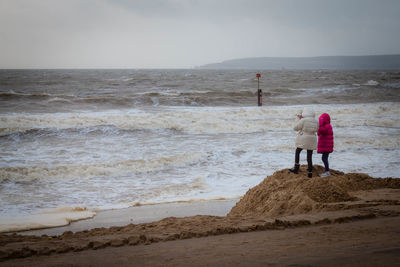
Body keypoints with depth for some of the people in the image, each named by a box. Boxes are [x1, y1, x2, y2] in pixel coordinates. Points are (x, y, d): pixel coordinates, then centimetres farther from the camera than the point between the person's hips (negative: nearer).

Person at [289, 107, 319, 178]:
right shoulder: (316, 121, -1)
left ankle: (296, 169, 8)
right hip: (311, 142, 4)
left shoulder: (303, 120, -14)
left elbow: (295, 128, -6)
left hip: (302, 140, -4)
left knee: (297, 153, 17)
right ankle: (310, 172, 9)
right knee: (309, 156, 11)